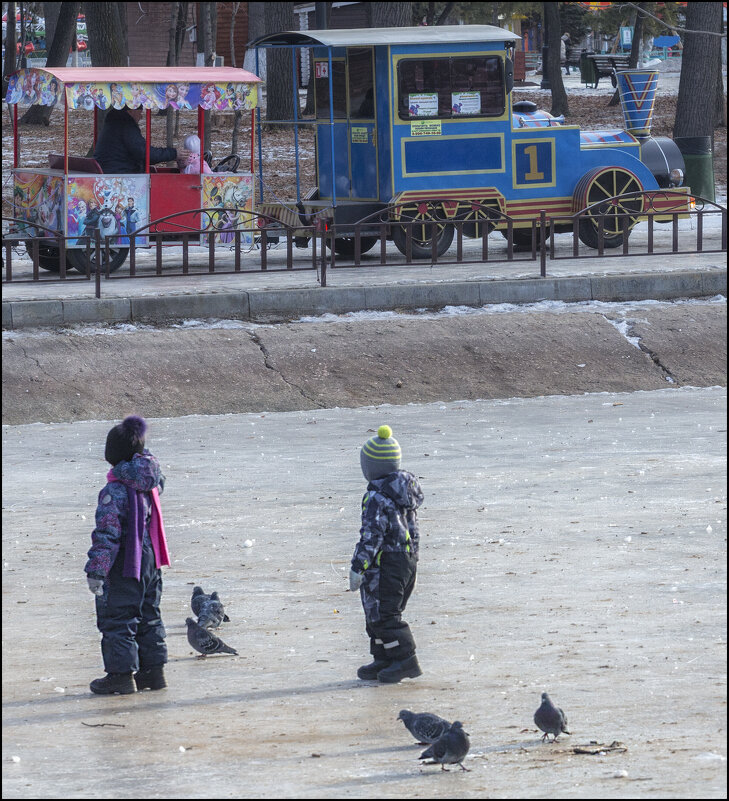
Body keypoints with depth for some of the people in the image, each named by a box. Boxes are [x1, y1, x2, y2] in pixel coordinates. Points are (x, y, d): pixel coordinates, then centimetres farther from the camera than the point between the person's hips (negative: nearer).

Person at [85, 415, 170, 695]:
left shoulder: (114, 492, -22)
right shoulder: (150, 484, 0)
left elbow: (106, 535, -23)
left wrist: (96, 570, -19)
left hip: (124, 566, -8)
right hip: (150, 561, 8)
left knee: (116, 619, 2)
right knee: (148, 616, 18)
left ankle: (121, 674, 4)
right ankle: (153, 670, 23)